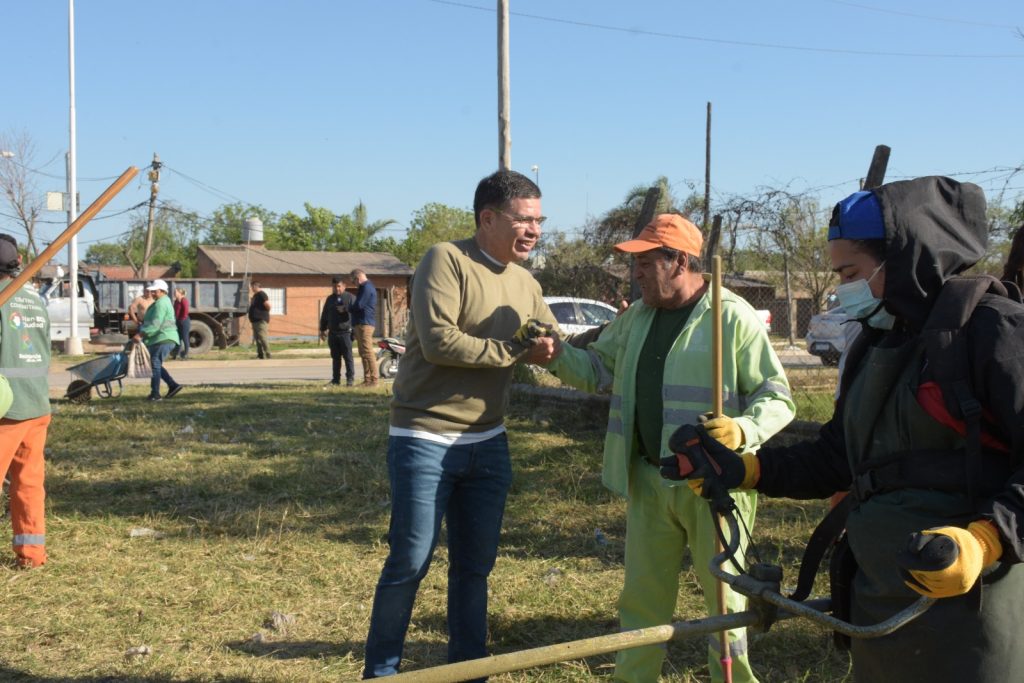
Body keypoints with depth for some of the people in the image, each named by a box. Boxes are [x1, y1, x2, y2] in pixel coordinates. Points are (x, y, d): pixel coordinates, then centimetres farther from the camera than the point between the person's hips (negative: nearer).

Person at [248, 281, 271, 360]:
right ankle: (260, 355, 15)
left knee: (262, 338, -15)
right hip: (255, 320, 11)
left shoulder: (261, 294, -12)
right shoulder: (255, 295, 19)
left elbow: (268, 305, -19)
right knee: (257, 339, 11)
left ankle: (268, 356, -17)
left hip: (261, 320, -11)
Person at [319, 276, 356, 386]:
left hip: (346, 332, -5)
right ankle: (336, 379, 13)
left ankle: (350, 379, -2)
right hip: (333, 333, 5)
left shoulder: (350, 298, 2)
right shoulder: (330, 299, 16)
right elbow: (324, 315, 20)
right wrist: (323, 330, 18)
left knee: (348, 357, -5)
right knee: (335, 358, 8)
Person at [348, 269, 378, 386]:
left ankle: (373, 380, -13)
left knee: (367, 352, -12)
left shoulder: (367, 288, -12)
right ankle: (367, 379, 14)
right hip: (361, 324, 11)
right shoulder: (365, 287, 22)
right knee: (363, 353, 11)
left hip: (365, 324, -11)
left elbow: (359, 305, -17)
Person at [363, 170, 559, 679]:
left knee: (476, 563, 13)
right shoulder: (446, 260, -14)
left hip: (488, 444, 7)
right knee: (410, 562, 1)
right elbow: (439, 341, -25)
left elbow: (557, 349, 13)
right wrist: (516, 351, -18)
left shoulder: (526, 286, 9)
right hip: (424, 441, -6)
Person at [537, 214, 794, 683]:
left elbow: (777, 398, -9)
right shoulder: (636, 318, 9)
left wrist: (744, 430, -28)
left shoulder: (733, 316, -11)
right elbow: (598, 369, 15)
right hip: (649, 481, 6)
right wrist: (558, 354, -4)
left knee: (724, 597, 9)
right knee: (642, 598, 16)